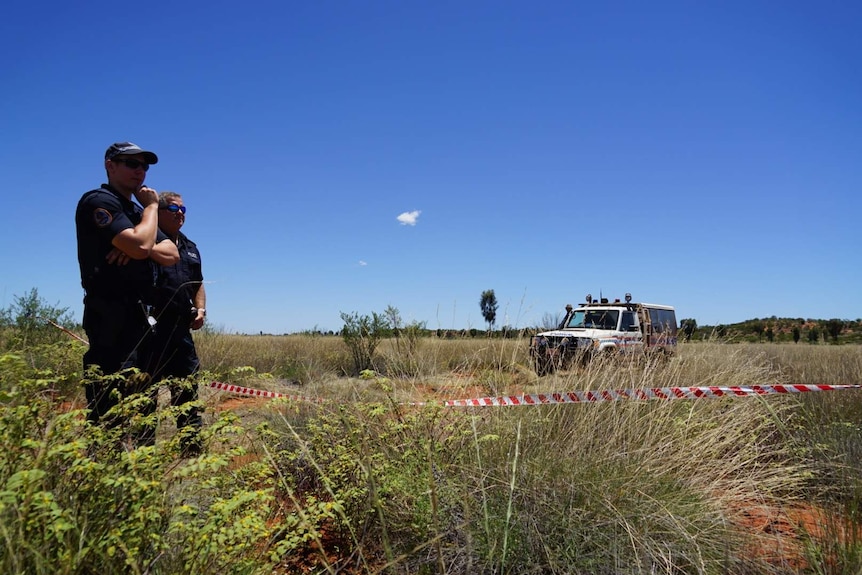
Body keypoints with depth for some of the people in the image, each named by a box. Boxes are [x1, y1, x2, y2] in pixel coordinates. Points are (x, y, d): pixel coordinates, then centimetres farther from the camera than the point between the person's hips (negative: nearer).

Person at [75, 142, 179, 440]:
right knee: (109, 406, -11)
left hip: (137, 315, 10)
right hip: (112, 315, -10)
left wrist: (137, 247, -10)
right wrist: (152, 206, -6)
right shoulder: (99, 201, -7)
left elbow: (172, 255, 10)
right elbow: (141, 245, -22)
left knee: (133, 401, 14)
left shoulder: (137, 211, 22)